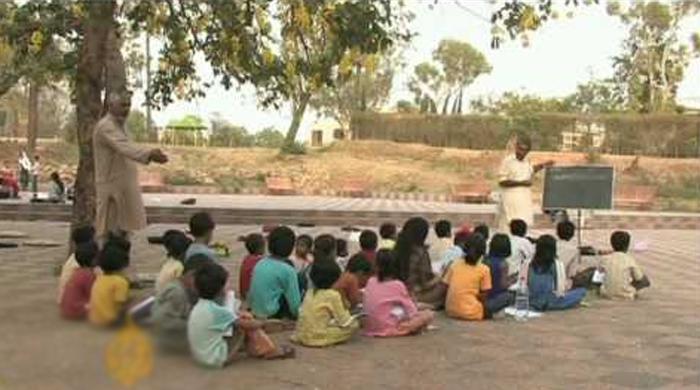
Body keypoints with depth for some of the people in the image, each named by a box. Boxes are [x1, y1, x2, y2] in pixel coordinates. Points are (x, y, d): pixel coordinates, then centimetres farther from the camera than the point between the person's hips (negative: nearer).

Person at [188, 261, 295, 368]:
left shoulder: (199, 306, 0)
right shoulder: (217, 311, -25)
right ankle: (268, 350, 9)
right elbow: (245, 324, -15)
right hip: (218, 359, -9)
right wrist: (262, 324, 1)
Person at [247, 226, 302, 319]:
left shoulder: (259, 264, 6)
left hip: (255, 312, 8)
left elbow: (250, 294, 13)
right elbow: (294, 302, -11)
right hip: (271, 314, -7)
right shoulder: (288, 270, -14)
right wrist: (296, 315, 6)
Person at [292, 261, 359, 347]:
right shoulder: (333, 295, -11)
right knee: (354, 325, -1)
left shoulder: (310, 292, 8)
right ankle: (327, 340, -1)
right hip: (317, 336, -7)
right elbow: (344, 321, -7)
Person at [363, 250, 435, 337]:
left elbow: (365, 305, 12)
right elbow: (411, 310, -2)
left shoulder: (371, 282, 5)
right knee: (429, 314, -5)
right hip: (389, 329, -6)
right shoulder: (398, 285, -8)